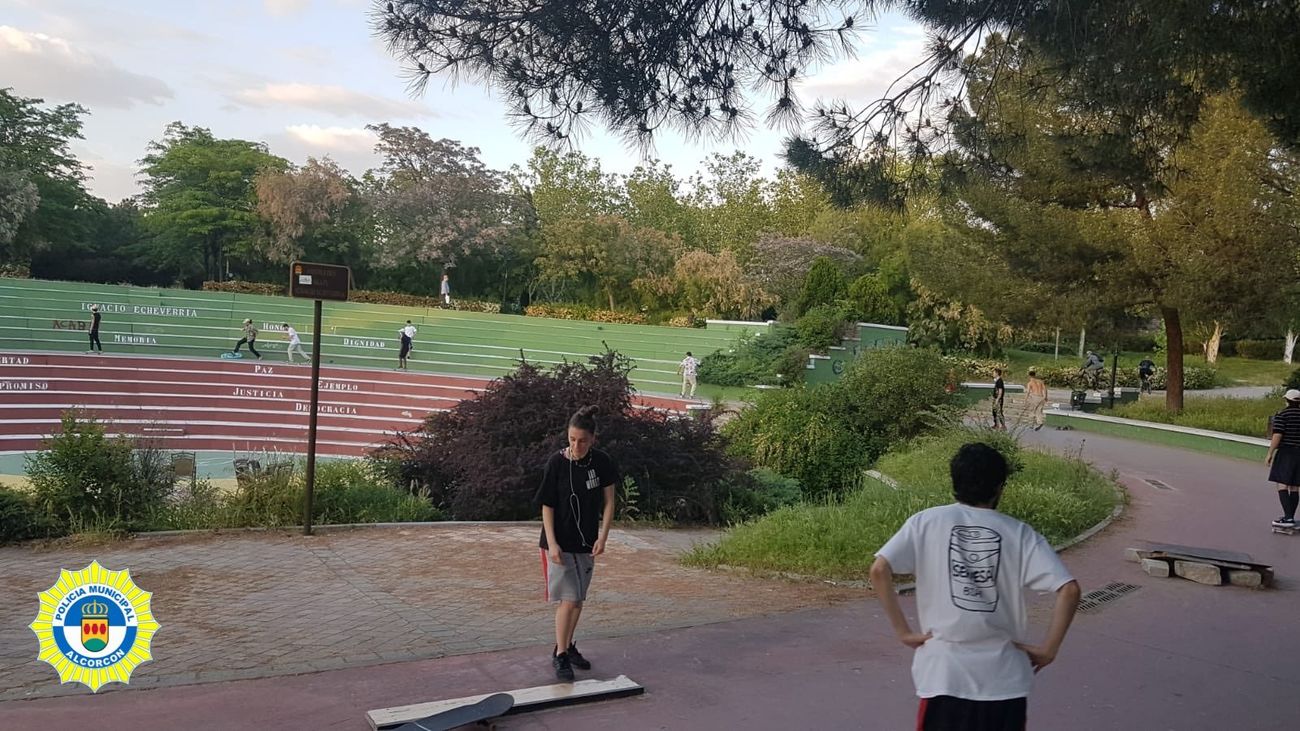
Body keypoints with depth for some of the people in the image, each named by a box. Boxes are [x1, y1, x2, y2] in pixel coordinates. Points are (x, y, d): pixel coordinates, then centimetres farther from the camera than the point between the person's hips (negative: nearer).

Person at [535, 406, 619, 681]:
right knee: (568, 599, -8)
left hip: (586, 543, 4)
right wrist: (552, 543, -16)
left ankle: (567, 646, 30)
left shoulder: (601, 462, -6)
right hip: (559, 542, -4)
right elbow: (547, 506, -10)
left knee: (578, 599, 13)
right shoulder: (556, 462, -14)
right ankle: (560, 655, 6)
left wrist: (603, 537, -8)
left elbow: (609, 501, 1)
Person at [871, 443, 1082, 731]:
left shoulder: (926, 522, -2)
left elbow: (879, 570, -13)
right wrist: (1048, 650, 1)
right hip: (1004, 680, 1)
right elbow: (1069, 590, -8)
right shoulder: (1019, 534, 1)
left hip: (943, 675, -1)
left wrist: (903, 631, -5)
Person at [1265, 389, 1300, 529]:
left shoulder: (1281, 415, -9)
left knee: (1282, 486, -8)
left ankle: (1288, 518, -19)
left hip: (1286, 453, -6)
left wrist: (1269, 454, -9)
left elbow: (1277, 436, -15)